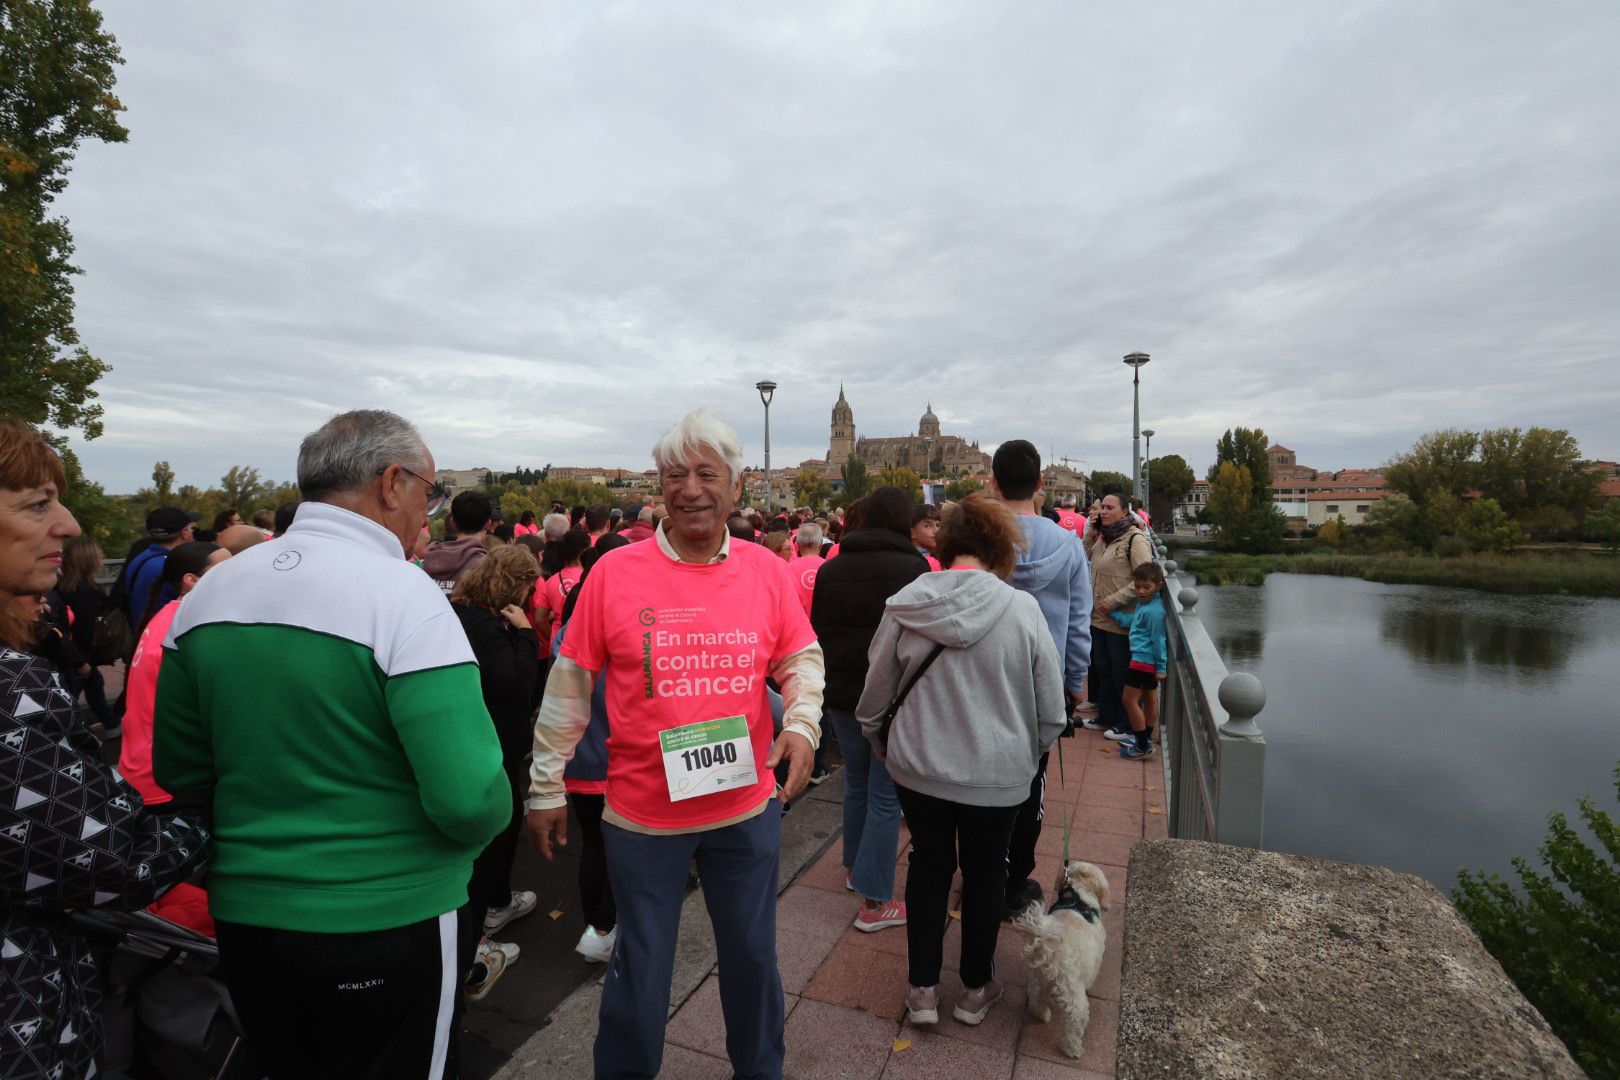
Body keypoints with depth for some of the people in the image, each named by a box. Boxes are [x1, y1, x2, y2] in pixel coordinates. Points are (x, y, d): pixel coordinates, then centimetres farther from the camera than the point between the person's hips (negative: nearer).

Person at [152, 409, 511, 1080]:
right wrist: (488, 818, -5)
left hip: (243, 917, 6)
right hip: (391, 923, -6)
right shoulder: (404, 596, -22)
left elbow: (176, 770, 7)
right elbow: (471, 801, -27)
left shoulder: (208, 592, -2)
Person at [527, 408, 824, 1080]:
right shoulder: (615, 572, -11)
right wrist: (546, 787, 1)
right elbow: (569, 687, -4)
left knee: (752, 956, 22)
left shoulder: (766, 570, -5)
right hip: (641, 813, -2)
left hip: (748, 807, 2)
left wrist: (801, 722, -13)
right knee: (641, 968, 18)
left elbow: (802, 659, 5)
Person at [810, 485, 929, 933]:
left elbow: (817, 634, 11)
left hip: (842, 693, 6)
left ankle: (854, 865, 38)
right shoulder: (913, 568, -13)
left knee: (856, 781, 22)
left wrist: (823, 692, 20)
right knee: (886, 795, 4)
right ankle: (874, 902, 12)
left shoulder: (830, 568, 4)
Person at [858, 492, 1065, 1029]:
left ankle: (923, 988, 33)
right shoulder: (1021, 608, -15)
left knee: (929, 864, 22)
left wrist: (884, 745, 17)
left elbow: (874, 698, -3)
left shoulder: (905, 606, -11)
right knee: (984, 872, 21)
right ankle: (976, 989, 39)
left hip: (918, 764, 1)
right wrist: (1028, 753, 12)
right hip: (996, 772, -1)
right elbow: (1051, 709, -7)